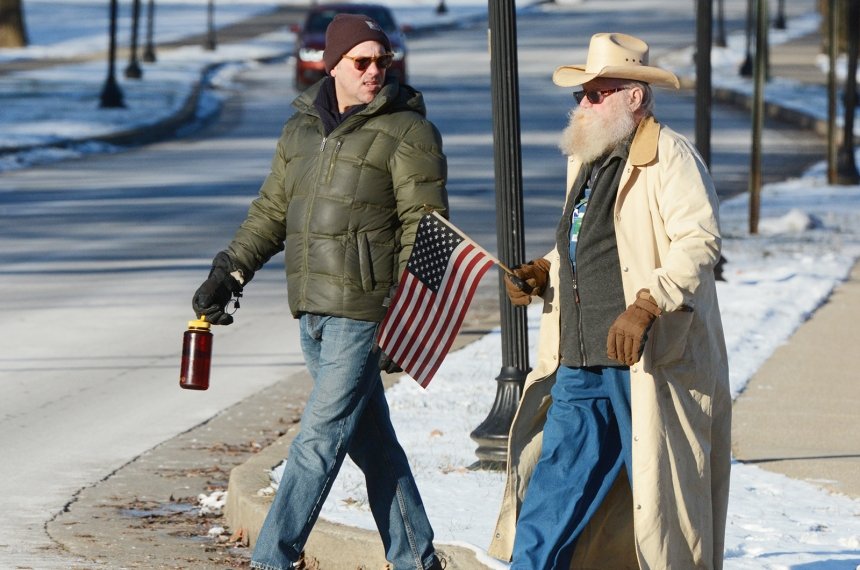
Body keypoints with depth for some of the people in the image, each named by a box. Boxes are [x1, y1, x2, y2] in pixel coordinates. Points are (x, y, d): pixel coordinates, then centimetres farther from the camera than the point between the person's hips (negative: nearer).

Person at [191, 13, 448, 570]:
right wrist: (229, 272, 10)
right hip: (312, 310, 7)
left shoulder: (406, 133, -5)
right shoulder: (301, 129, 15)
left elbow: (424, 228, -10)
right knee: (372, 441, 11)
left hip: (365, 310, -7)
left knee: (321, 436, -8)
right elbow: (271, 212, 21)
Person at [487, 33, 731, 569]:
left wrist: (644, 307, -28)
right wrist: (542, 274, 11)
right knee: (547, 508, 5)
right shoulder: (586, 161, 19)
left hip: (651, 364, -8)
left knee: (660, 498, 0)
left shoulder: (669, 156, -8)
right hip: (580, 368, 8)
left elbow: (700, 242, -19)